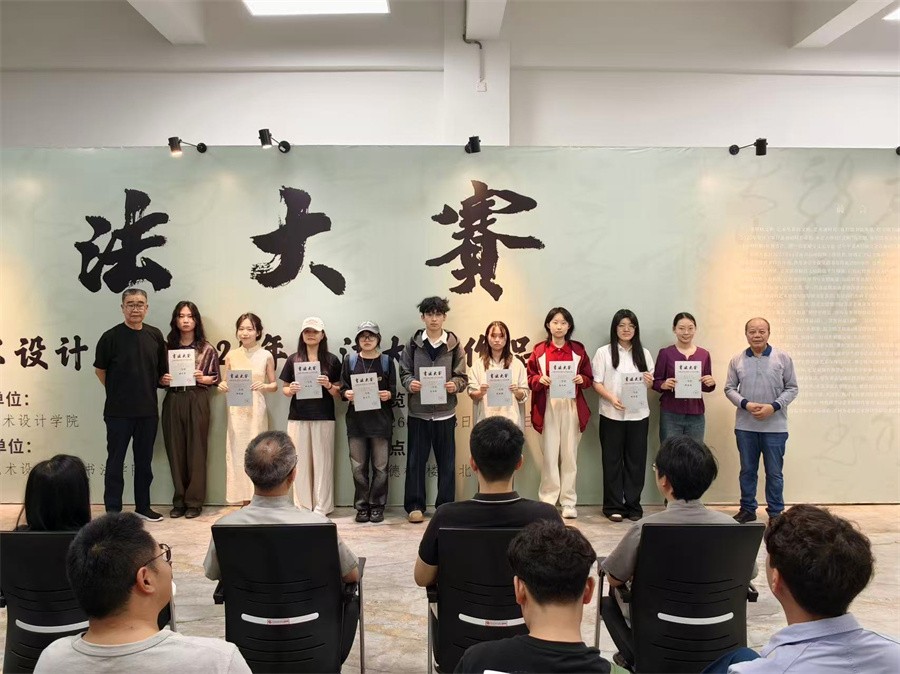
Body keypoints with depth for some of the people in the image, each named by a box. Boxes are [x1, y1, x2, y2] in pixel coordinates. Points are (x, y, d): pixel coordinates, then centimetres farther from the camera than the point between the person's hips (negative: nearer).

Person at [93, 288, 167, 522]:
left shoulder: (155, 336, 4)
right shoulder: (111, 337, -6)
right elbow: (100, 370, 3)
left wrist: (150, 389, 5)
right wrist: (117, 391, 7)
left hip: (148, 410, 4)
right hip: (118, 411, -4)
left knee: (144, 461, 12)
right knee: (115, 461, 2)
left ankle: (143, 506, 24)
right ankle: (113, 511, 10)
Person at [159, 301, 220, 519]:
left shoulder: (206, 349, 3)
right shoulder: (167, 346, 8)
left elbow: (216, 378, 6)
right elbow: (158, 375, 14)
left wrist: (202, 378, -13)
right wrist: (162, 380, -7)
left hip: (197, 401, -2)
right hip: (173, 402, 2)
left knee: (196, 451, 1)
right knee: (176, 451, 5)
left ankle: (194, 501, 9)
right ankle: (179, 501, 15)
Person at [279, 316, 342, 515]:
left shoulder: (332, 360, 3)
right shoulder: (293, 359, 7)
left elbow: (339, 393, 5)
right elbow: (284, 388, 11)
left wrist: (329, 386, -14)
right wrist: (290, 390, -11)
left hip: (323, 418, -1)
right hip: (298, 417, 1)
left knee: (322, 461, 0)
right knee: (300, 461, 3)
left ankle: (321, 508, 8)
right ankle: (303, 507, 12)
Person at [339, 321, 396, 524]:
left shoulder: (387, 361, 4)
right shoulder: (350, 360, 6)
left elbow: (394, 390, 4)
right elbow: (343, 389, 7)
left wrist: (388, 394, -17)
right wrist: (347, 394, -14)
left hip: (381, 420, -1)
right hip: (356, 420, 1)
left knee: (380, 467, 2)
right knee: (358, 467, 3)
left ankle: (377, 506, 14)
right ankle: (362, 506, 14)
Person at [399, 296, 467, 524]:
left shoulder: (454, 344, 2)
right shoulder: (413, 343, 4)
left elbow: (462, 377, 3)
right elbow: (404, 372, 7)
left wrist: (455, 385, -18)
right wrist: (410, 383, -14)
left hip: (445, 411, 0)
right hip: (418, 410, 0)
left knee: (446, 462, 7)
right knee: (416, 460, 5)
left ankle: (445, 506, 18)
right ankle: (415, 506, 15)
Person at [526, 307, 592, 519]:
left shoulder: (578, 350, 8)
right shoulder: (539, 351, 4)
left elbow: (589, 378, 11)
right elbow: (530, 379, 5)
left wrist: (582, 379, -10)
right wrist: (540, 379, -15)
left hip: (572, 406, 1)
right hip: (548, 406, -1)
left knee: (570, 454, 4)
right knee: (549, 453, -2)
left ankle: (569, 501, 12)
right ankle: (547, 500, 7)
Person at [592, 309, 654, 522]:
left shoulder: (643, 353, 12)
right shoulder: (604, 352, 2)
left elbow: (649, 384, 13)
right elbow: (597, 383, -3)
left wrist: (649, 382, -10)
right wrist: (611, 398, -20)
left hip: (638, 414, 3)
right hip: (612, 415, -2)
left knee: (636, 459, 5)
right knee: (612, 459, 2)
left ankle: (633, 505, 14)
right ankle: (613, 506, 10)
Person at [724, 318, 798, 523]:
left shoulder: (782, 358, -2)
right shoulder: (737, 360, 2)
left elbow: (792, 388, 0)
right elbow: (729, 388, 4)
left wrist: (773, 406, -14)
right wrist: (746, 404, -13)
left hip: (775, 427, -2)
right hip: (745, 426, 2)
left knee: (774, 473, 6)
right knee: (747, 470, 12)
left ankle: (775, 513, 18)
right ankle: (747, 509, 25)